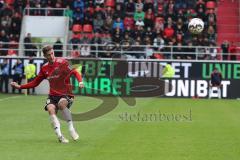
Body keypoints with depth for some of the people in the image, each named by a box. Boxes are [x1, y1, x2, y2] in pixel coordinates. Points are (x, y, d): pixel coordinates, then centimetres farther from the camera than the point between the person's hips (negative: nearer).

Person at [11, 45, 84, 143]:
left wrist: (80, 82, -29)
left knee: (61, 103, -37)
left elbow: (75, 72, -9)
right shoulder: (44, 68, 10)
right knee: (51, 109, -29)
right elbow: (35, 83, 19)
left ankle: (71, 129, -23)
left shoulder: (62, 62, -5)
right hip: (53, 96, 4)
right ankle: (59, 135, -34)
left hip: (65, 95, -4)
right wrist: (19, 86, 13)